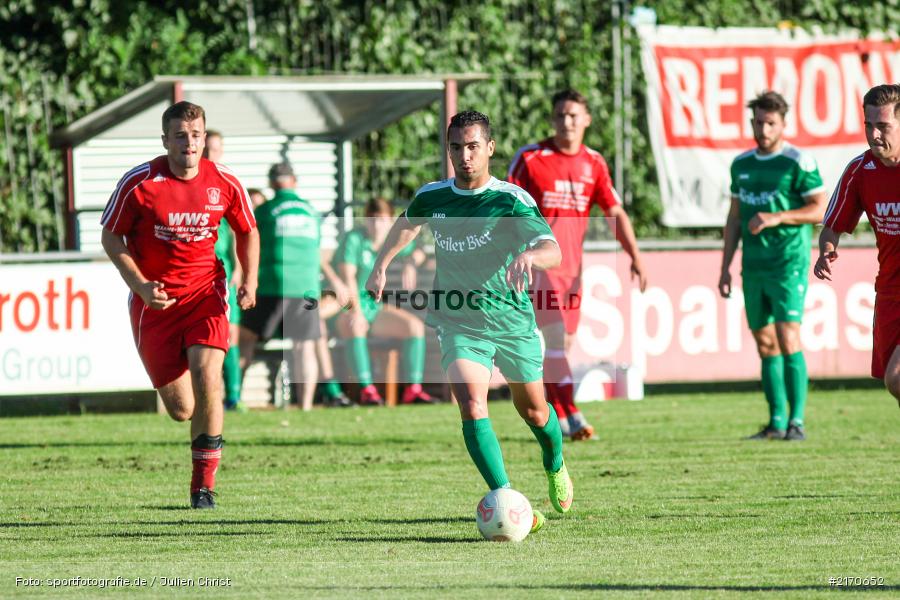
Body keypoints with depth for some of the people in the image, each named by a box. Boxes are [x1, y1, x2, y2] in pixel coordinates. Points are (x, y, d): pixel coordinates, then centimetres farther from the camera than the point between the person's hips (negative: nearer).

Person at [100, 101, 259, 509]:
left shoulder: (224, 183, -4)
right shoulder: (139, 183, -11)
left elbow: (247, 231, 13)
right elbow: (110, 237, -2)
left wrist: (249, 281, -2)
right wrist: (139, 286, -14)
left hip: (205, 292, 1)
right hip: (155, 300, -1)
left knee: (207, 375, -23)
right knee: (180, 410, -2)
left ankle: (204, 483, -10)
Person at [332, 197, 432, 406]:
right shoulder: (354, 239, -16)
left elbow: (417, 253, 18)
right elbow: (347, 277, -24)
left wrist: (411, 262, -8)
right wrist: (356, 310, -36)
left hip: (371, 305, 7)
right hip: (343, 306, -7)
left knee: (415, 326, -10)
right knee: (355, 326, -40)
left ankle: (413, 390, -13)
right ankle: (366, 389, -43)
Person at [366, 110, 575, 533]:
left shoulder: (511, 200, -16)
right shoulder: (432, 197, -2)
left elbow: (553, 251, -31)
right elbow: (406, 224, 24)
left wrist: (530, 256, -52)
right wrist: (381, 266, 19)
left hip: (513, 321, -1)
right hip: (459, 324, 1)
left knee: (532, 410, 16)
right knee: (471, 406, -22)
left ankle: (555, 468, 50)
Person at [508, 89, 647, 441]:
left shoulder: (594, 164, 8)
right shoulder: (530, 158, -4)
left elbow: (616, 213, 8)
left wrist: (635, 256, -2)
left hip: (571, 266, 5)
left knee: (562, 343, 8)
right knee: (556, 336, -15)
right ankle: (571, 416, -17)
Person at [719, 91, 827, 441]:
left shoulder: (798, 162, -6)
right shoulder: (742, 164, 13)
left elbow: (821, 209, -8)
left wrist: (777, 218, -18)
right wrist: (725, 267, 16)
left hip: (789, 264, -6)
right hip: (753, 267, 6)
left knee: (788, 339, -14)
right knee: (765, 344, 7)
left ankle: (797, 421, -13)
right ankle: (777, 421, 12)